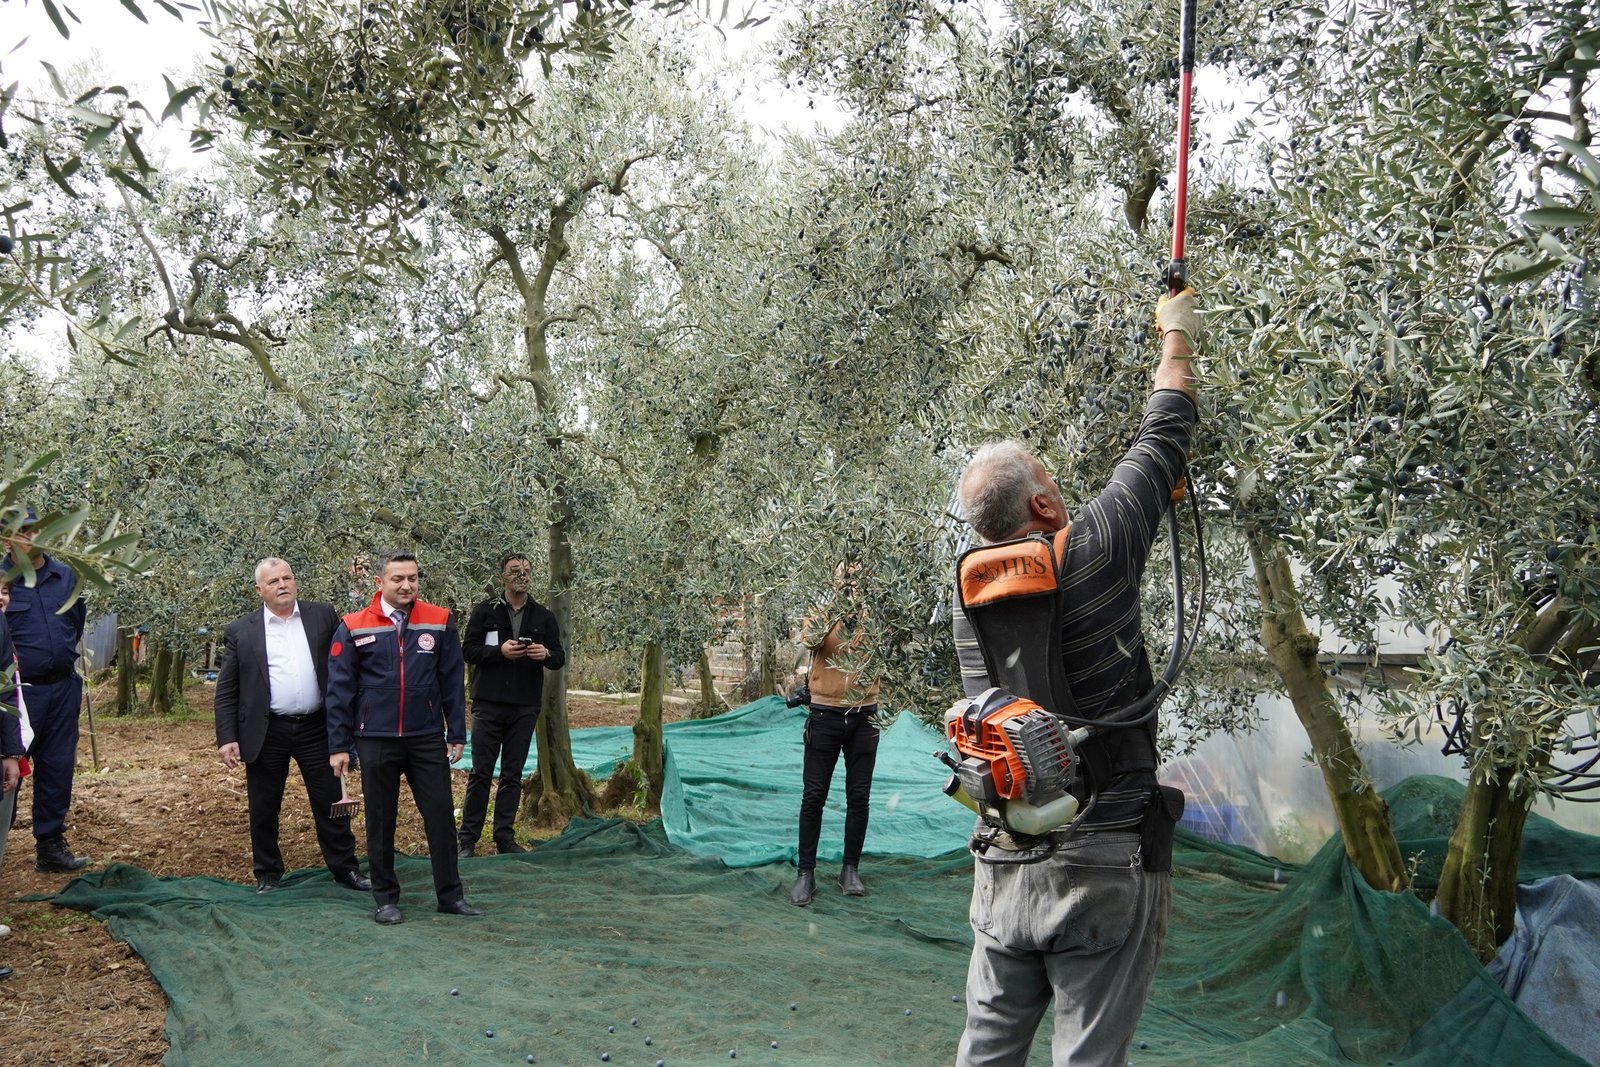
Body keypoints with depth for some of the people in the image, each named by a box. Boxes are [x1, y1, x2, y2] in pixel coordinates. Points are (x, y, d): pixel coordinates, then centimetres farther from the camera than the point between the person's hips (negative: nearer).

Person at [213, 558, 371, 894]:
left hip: (316, 728, 0)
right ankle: (267, 875, 25)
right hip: (266, 733, 0)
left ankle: (345, 868, 19)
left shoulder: (323, 616, 3)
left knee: (331, 804, 7)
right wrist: (226, 738, -6)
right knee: (263, 810, 10)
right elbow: (227, 690, 2)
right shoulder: (241, 632, 1)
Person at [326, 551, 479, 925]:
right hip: (376, 742, -1)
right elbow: (339, 690, -1)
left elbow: (452, 682, 4)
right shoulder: (353, 628, -3)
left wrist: (457, 734, 3)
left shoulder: (439, 622, 0)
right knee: (381, 822, 9)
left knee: (441, 817, 5)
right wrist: (338, 746, -2)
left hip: (428, 740, 1)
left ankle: (450, 895, 17)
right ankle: (386, 898, 22)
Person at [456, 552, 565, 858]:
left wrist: (547, 654, -13)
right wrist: (500, 651, -18)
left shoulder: (543, 617, 10)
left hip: (525, 707, 3)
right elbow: (468, 650, -2)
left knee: (513, 775, 7)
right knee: (481, 772, 0)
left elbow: (559, 658, 10)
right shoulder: (485, 611, 3)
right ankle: (467, 838, 8)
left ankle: (505, 838, 14)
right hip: (489, 704, -2)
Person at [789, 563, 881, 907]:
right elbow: (808, 639, -21)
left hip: (863, 718, 2)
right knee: (814, 796, 0)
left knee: (859, 797, 6)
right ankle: (806, 873, 6)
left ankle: (850, 869, 18)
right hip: (825, 716, -2)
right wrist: (838, 606, -23)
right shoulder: (821, 616, 0)